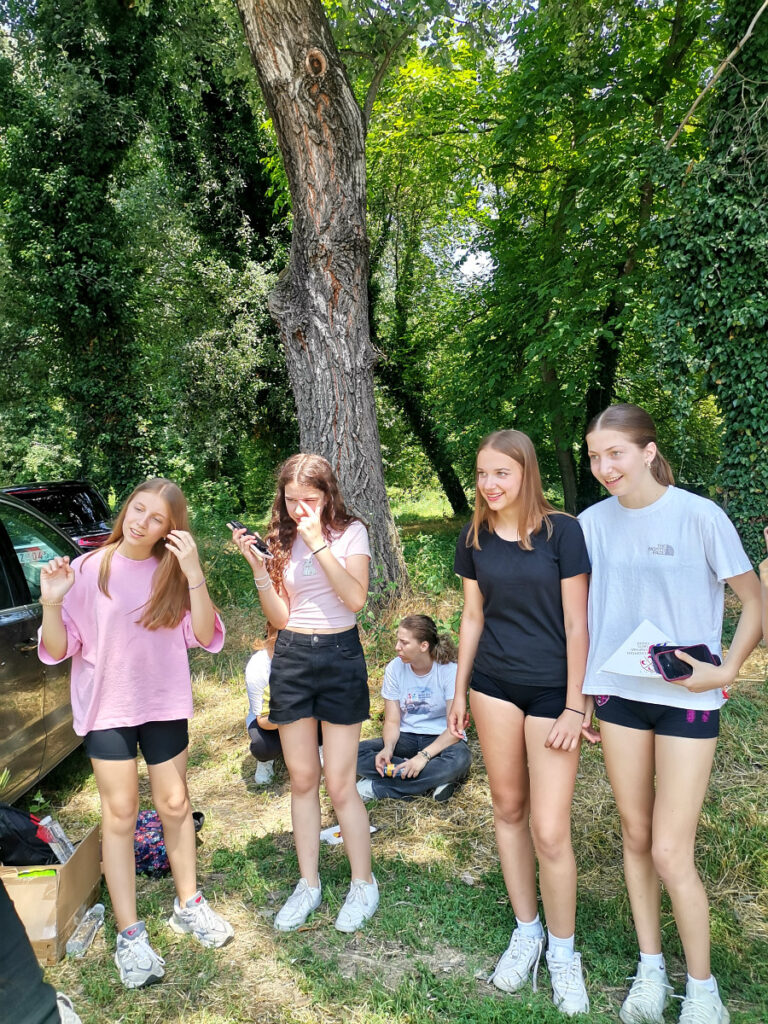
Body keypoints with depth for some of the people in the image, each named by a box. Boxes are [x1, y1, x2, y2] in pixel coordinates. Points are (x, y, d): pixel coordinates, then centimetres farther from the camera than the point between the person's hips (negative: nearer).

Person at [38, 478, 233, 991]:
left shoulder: (172, 573, -5)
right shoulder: (88, 569, -10)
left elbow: (206, 637, -14)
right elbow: (59, 650, -7)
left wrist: (194, 574, -26)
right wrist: (51, 605, -26)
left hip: (164, 704, 2)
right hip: (107, 705, -2)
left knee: (175, 803, 12)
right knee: (121, 812, -1)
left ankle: (189, 904, 31)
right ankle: (130, 934, 14)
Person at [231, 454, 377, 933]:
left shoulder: (351, 532, -5)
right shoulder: (281, 540, 5)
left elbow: (356, 597, -19)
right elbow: (279, 616, 0)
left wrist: (318, 543, -22)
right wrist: (258, 567, -13)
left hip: (339, 656, -4)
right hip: (291, 659, 4)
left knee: (340, 783, 0)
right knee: (302, 778, 12)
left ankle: (364, 884, 20)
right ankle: (309, 884, 28)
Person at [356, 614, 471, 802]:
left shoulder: (449, 670, -15)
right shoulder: (394, 668, -4)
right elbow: (392, 721, -3)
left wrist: (424, 756, -32)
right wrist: (387, 749, -24)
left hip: (441, 739, -3)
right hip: (406, 738, 3)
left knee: (459, 759, -39)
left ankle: (378, 788, -24)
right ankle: (431, 780, -22)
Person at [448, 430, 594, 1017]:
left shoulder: (562, 531, -11)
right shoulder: (475, 539, 2)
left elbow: (576, 623, -10)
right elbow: (472, 617, 9)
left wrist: (574, 707, -11)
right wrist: (460, 693, 12)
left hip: (552, 689, -4)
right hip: (494, 683, 4)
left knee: (550, 831, -2)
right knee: (508, 808, 13)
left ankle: (563, 952, 23)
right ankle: (526, 931, 34)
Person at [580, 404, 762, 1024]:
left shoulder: (699, 515, -11)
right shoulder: (594, 522, 0)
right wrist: (578, 696, 6)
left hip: (687, 697, -4)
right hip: (618, 690, 4)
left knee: (670, 855, -1)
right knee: (635, 835, 14)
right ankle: (650, 970, 34)